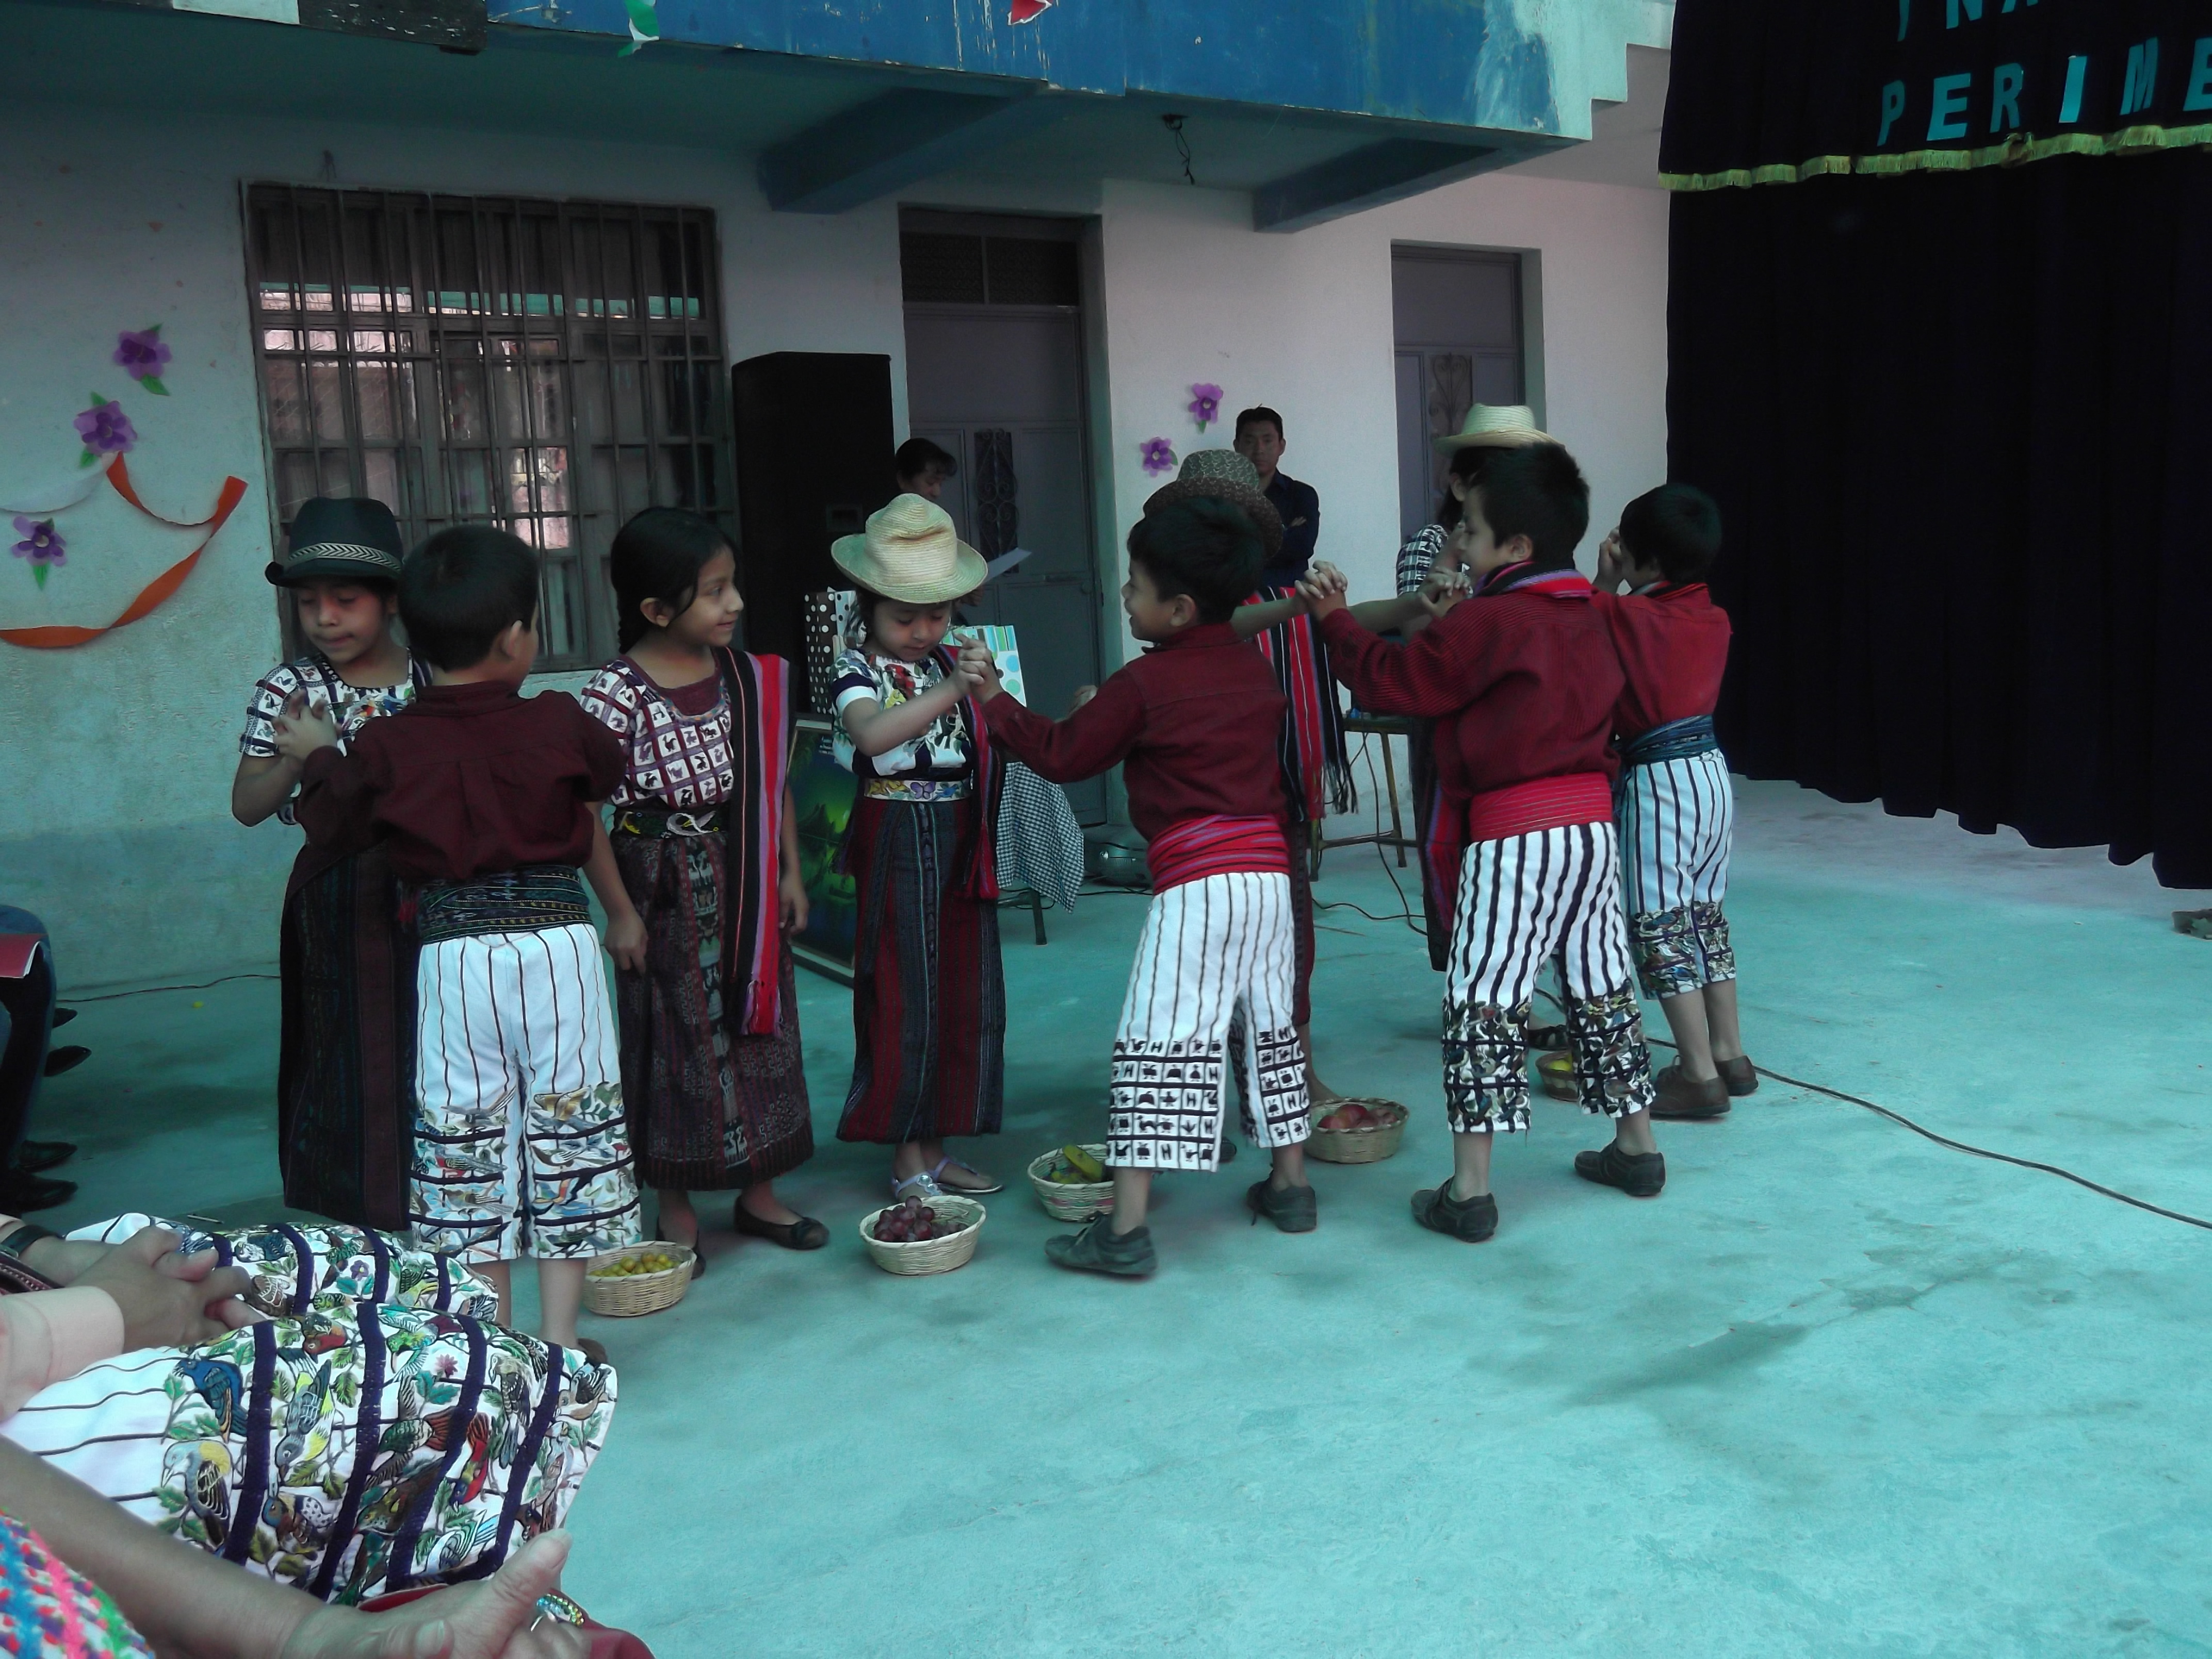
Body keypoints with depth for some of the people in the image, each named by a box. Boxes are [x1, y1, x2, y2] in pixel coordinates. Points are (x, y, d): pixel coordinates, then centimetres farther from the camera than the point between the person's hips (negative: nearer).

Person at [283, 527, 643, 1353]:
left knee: (466, 1140, 11)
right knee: (568, 1130, 9)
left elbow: (333, 826, 11)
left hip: (453, 952, 1)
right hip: (558, 939, 0)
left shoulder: (387, 746, -4)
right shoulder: (558, 726, -5)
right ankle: (558, 1335, 14)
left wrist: (318, 756, 29)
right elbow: (603, 776, 15)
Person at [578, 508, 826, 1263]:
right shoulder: (616, 695, -15)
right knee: (675, 1038, 5)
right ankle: (677, 1210, 20)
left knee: (760, 1028, 12)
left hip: (746, 883, 5)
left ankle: (759, 1193, 28)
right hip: (665, 888, -5)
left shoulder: (753, 679, 1)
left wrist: (790, 871, 8)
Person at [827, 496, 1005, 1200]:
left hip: (961, 838, 7)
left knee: (967, 993, 10)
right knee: (905, 996, -1)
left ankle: (935, 1149, 23)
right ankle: (907, 1162, 11)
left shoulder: (949, 664, 11)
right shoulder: (856, 670, -9)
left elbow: (985, 741, 19)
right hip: (898, 837, -7)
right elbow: (873, 733, -32)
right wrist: (951, 691, -39)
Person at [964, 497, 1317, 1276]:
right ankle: (1289, 1183, 28)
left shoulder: (1143, 684, -8)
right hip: (1271, 869, 7)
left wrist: (995, 699, 13)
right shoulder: (1255, 666, 11)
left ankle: (1126, 1229, -6)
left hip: (1196, 880, -7)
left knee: (1156, 1045, -6)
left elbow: (1063, 755, 0)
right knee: (1268, 1027, 19)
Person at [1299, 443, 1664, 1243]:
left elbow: (1390, 680, -5)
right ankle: (1636, 1149, 30)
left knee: (1480, 1004, -3)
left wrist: (1335, 618, 9)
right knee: (1602, 987, 18)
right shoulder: (1589, 619, 10)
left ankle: (1469, 1192, -2)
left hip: (1512, 838, -7)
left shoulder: (1480, 624, -13)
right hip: (1592, 825, 8)